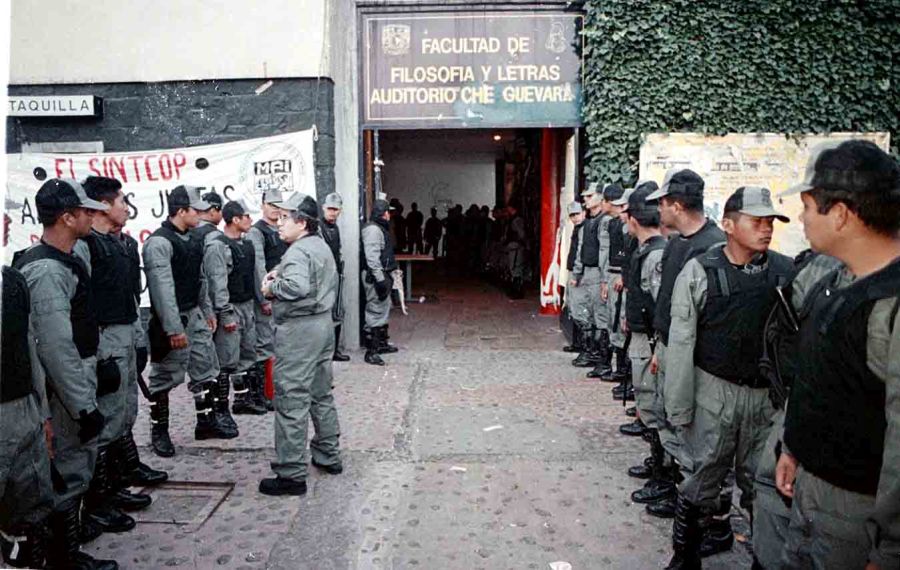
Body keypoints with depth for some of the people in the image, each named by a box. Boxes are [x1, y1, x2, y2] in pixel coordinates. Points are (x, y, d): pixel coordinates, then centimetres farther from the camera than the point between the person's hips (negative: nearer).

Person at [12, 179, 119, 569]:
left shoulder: (62, 261, 10)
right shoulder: (47, 269, -21)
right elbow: (56, 347, -25)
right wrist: (85, 406, -22)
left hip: (77, 382, 10)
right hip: (64, 391, -10)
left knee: (76, 469, 19)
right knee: (69, 475, 2)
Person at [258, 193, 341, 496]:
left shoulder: (298, 252, -18)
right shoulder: (322, 246, 14)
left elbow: (298, 286, -36)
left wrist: (272, 287, -17)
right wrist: (280, 275, 9)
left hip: (298, 329, -10)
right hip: (323, 323, 10)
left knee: (292, 402, -4)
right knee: (322, 394, 19)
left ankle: (292, 475, 2)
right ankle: (329, 456, 32)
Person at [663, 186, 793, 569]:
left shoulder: (787, 272, 0)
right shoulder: (700, 271, -7)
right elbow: (681, 343, -6)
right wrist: (679, 408, -6)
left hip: (769, 395, 2)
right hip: (715, 390, -2)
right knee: (704, 477, 6)